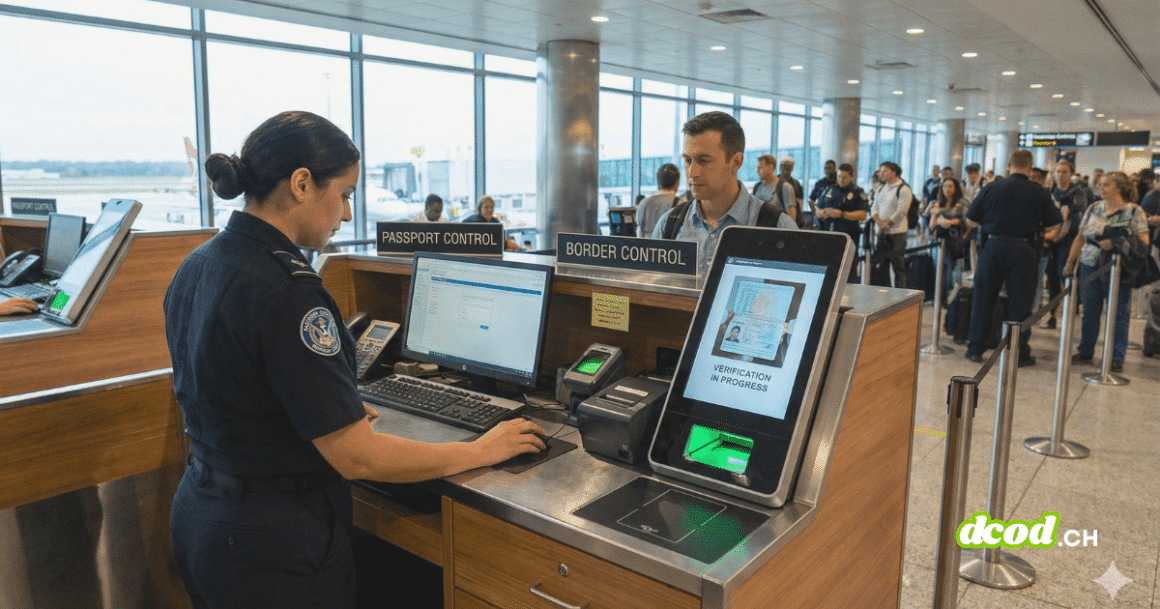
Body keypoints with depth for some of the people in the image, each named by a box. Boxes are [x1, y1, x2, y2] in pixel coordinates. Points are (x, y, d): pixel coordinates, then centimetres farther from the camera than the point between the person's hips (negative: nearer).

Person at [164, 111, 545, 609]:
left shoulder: (197, 265, 2)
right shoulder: (282, 291, -27)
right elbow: (356, 457, -26)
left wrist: (337, 410, 18)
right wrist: (480, 450, -15)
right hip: (274, 547, -9)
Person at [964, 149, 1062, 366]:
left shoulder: (990, 188, 0)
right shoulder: (1039, 193, -1)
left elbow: (970, 220, 5)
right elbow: (1055, 226, 2)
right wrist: (1040, 232, 22)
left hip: (992, 245, 1)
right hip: (1023, 249, -1)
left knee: (983, 299, 9)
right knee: (1020, 302, 6)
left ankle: (975, 349, 12)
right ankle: (1020, 353, 12)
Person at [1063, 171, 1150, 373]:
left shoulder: (1134, 211, -3)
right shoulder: (1094, 209, 11)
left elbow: (1143, 242, -9)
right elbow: (1080, 238, 15)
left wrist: (1116, 243, -21)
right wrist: (1070, 262, 12)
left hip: (1117, 271, -4)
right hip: (1089, 266, 4)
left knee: (1117, 314, 1)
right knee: (1090, 311, 9)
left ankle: (1116, 358, 8)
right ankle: (1085, 352, 19)